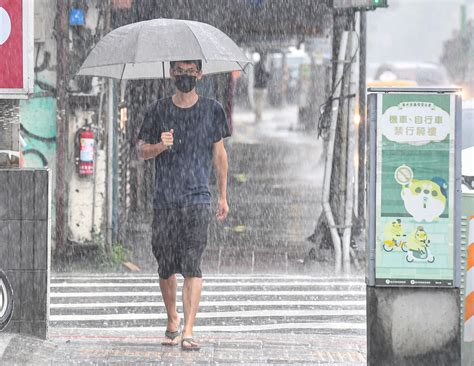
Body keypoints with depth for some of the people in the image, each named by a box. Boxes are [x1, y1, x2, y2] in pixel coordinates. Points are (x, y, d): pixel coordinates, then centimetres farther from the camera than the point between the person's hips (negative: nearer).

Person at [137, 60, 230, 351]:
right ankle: (172, 321, 26)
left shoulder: (212, 110, 7)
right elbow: (142, 151, 10)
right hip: (165, 200, 2)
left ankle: (188, 331, -15)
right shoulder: (159, 110, 8)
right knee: (166, 267, 4)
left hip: (198, 199, -2)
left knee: (192, 264, -12)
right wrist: (160, 146, -12)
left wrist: (223, 196, 11)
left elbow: (219, 154, 12)